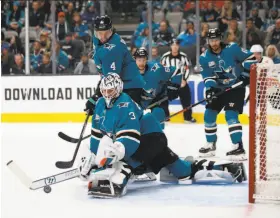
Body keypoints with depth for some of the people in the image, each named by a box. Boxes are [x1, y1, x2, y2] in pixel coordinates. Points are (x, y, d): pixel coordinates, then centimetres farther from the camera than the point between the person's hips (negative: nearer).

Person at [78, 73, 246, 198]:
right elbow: (97, 133, 9)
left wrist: (117, 150, -49)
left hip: (151, 137, -9)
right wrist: (91, 156, 4)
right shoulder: (101, 105, 1)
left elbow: (131, 136, -36)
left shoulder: (124, 105, -26)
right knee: (176, 165, 15)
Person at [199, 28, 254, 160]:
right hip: (219, 89, 5)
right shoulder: (204, 58, -5)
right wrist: (210, 88, -23)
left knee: (231, 115, -20)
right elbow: (208, 76, -6)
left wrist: (247, 74, -14)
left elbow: (248, 57, -7)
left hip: (236, 87, -5)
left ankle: (238, 146, -20)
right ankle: (210, 144, 22)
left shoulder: (232, 49, -15)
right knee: (209, 114, 5)